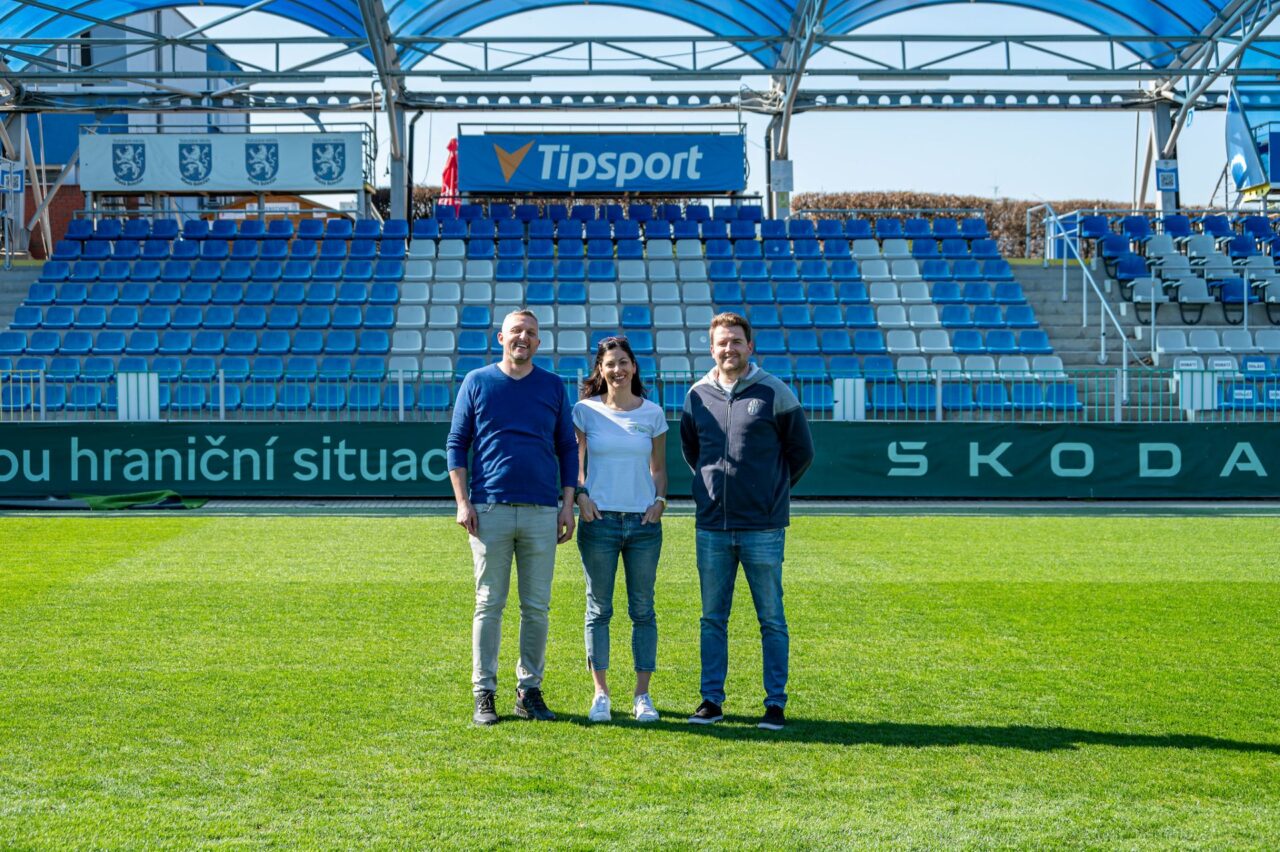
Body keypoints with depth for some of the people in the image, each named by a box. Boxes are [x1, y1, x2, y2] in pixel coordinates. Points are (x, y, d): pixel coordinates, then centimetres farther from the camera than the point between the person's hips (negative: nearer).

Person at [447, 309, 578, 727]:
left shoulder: (553, 386, 12)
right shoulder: (477, 382, 7)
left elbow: (568, 447, 13)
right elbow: (456, 443, 6)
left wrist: (569, 503, 4)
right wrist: (462, 501, -4)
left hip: (541, 511, 2)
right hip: (490, 509, -2)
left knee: (536, 607, 4)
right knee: (489, 605, -1)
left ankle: (529, 690, 13)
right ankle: (484, 694, 3)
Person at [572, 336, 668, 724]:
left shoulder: (652, 413, 8)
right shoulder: (585, 411, 3)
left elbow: (658, 468, 14)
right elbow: (574, 463, 8)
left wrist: (659, 500, -2)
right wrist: (581, 495, -8)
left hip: (643, 521, 1)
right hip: (600, 519, -1)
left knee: (642, 609, 3)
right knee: (599, 608, 1)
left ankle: (642, 695, 9)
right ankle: (601, 694, 8)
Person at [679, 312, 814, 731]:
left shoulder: (774, 393, -2)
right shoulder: (697, 396, 6)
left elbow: (801, 453, 7)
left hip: (763, 527, -3)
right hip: (711, 526, 3)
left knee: (771, 619, 1)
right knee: (713, 618, 7)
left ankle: (775, 704, 7)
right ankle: (711, 700, 14)